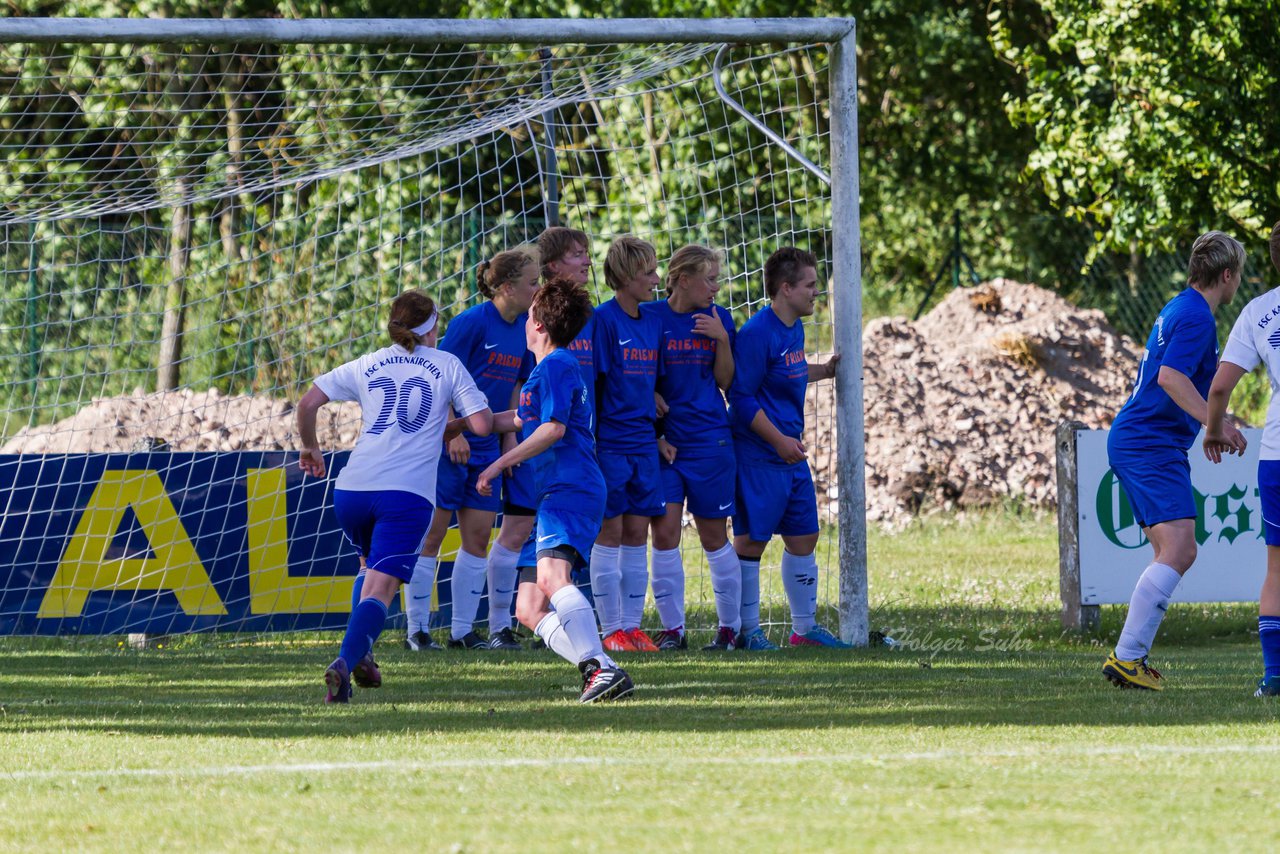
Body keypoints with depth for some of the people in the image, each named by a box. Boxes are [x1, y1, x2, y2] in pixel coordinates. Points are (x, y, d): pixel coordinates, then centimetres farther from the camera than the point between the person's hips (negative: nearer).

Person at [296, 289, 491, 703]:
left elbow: (308, 402, 11)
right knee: (380, 587, -9)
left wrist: (310, 448, 27)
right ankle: (346, 661, -33)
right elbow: (482, 424, 1)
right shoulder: (447, 365, 8)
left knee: (372, 566, 30)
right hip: (408, 494, -4)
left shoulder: (366, 366, 14)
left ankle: (361, 655, 16)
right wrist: (453, 427, 23)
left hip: (352, 489, 4)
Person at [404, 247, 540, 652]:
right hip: (447, 445, -7)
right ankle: (417, 630, 3)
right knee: (432, 533, -2)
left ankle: (462, 631, 9)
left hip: (485, 448, 7)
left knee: (478, 535, 5)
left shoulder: (523, 329, 6)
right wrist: (453, 434, -18)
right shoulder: (471, 323, -15)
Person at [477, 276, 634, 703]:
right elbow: (520, 420, 45)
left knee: (551, 576, -33)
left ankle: (604, 670, -44)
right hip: (551, 497, 11)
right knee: (529, 610, 3)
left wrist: (498, 465, -9)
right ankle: (597, 672, -10)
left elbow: (553, 428, -15)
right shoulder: (550, 368, 28)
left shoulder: (556, 365, -3)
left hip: (571, 489, -11)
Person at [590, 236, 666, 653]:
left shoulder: (653, 323, 11)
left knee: (637, 533, 6)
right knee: (610, 531, -2)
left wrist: (660, 434, 13)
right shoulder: (603, 320, -9)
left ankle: (633, 626, 11)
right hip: (609, 443, -6)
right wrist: (589, 441, -13)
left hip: (643, 443, 6)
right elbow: (591, 383, -10)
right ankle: (612, 629, 2)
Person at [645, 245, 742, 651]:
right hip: (663, 442, -1)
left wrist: (722, 339, -10)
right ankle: (672, 628, 2)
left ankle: (730, 626, 15)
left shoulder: (718, 319, 5)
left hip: (710, 441, 1)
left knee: (714, 537, 5)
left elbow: (726, 382, 4)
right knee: (664, 534, -6)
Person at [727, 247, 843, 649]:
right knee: (751, 540, -2)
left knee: (803, 537, 11)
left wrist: (823, 371, 19)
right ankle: (748, 630, 5)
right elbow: (742, 396, -18)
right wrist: (779, 440, -18)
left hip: (791, 454, 9)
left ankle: (805, 628, 20)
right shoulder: (757, 334, -17)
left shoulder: (794, 329, 11)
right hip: (758, 457, -9)